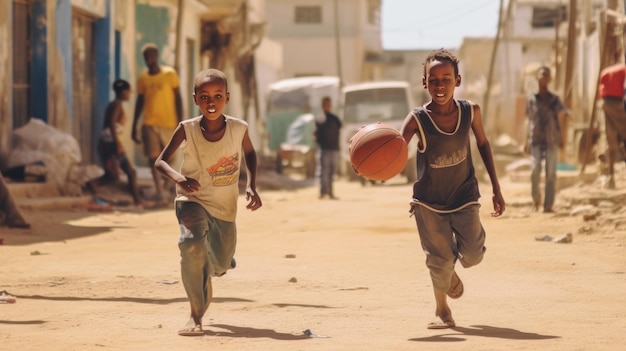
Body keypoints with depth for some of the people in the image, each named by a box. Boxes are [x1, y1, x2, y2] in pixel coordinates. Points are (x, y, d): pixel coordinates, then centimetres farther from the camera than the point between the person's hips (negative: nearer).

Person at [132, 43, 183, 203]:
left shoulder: (170, 74, -2)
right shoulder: (142, 78, 5)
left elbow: (178, 99, -1)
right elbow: (139, 102, 12)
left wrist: (180, 123, -6)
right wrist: (134, 127, 11)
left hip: (168, 124, -1)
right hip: (150, 124, 1)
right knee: (153, 158, -11)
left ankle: (165, 181, 34)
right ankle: (159, 192, -13)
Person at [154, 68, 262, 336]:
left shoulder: (239, 129, -14)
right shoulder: (187, 130, -18)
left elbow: (250, 153, 8)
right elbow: (160, 161, -12)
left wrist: (251, 186, -4)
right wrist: (178, 177, -33)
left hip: (225, 207, 3)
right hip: (193, 201, -3)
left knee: (220, 265, 14)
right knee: (192, 244, -32)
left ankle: (206, 277, 55)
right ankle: (196, 315, -22)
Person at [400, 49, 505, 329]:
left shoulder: (470, 111, -13)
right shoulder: (417, 120, -21)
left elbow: (482, 143, 4)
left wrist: (496, 188, 5)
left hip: (464, 197, 2)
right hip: (429, 201, -2)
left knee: (472, 255, -8)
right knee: (440, 260, -1)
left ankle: (451, 270, 29)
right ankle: (441, 310, 26)